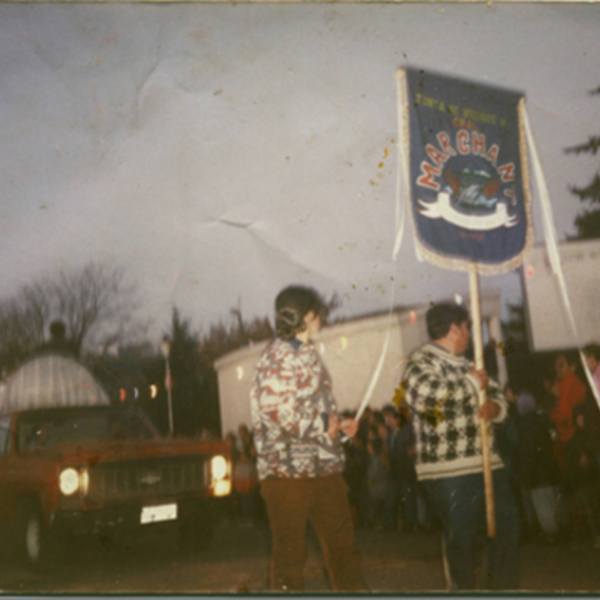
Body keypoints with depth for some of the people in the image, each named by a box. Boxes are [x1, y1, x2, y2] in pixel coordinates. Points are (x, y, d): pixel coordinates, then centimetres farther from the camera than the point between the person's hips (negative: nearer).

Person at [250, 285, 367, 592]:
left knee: (342, 544, 11)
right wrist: (323, 428, -15)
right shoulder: (278, 357, -11)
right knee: (289, 550, 4)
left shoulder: (309, 354, 17)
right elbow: (276, 411, -21)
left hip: (324, 466, 9)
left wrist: (338, 425, 7)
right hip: (288, 468, -8)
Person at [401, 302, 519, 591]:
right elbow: (429, 394, -27)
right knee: (462, 536, -3)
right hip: (449, 470, -8)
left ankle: (503, 587, 26)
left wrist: (493, 407, -2)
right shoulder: (420, 361, -6)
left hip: (486, 463, 8)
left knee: (507, 523, 11)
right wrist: (473, 383, -15)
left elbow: (498, 398, 24)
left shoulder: (466, 365, 21)